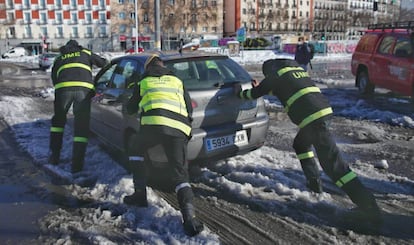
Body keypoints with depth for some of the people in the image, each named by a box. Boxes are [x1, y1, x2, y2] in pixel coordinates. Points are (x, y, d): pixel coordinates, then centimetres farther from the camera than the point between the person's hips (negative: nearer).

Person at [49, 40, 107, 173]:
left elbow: (54, 78, 29)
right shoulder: (86, 53, 29)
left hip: (63, 87, 1)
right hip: (84, 88, -1)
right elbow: (104, 63, 27)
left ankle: (55, 156, 23)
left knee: (58, 121, 24)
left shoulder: (59, 59, 33)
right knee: (81, 126, 4)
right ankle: (77, 165, 2)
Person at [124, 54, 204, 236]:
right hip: (179, 129, 2)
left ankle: (140, 195, 24)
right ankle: (189, 218, -15)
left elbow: (130, 109, 36)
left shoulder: (143, 82, 25)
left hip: (153, 124, -1)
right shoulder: (177, 81, 28)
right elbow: (189, 108, 27)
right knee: (180, 174, 4)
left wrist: (130, 106, 58)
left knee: (136, 153, 29)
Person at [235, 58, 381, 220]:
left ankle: (366, 202, -11)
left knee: (332, 162, -9)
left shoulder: (276, 74, 6)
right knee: (300, 144, 30)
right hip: (324, 109, 9)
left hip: (311, 116, -8)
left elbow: (255, 93, 15)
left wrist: (240, 93, 34)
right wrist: (260, 87, 49)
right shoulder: (296, 69, 27)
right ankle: (314, 182, 28)